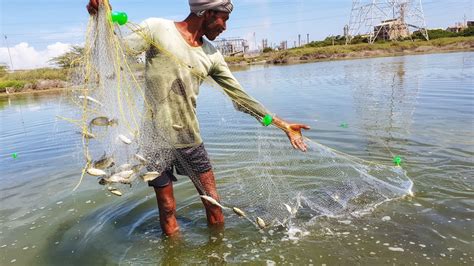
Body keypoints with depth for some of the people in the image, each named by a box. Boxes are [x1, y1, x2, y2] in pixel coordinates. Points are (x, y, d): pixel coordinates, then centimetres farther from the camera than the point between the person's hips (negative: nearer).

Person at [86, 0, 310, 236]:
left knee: (213, 202, 11)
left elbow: (240, 96, 8)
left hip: (190, 139, 4)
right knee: (167, 210, 7)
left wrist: (283, 125, 9)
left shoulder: (211, 55, 6)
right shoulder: (157, 29, -5)